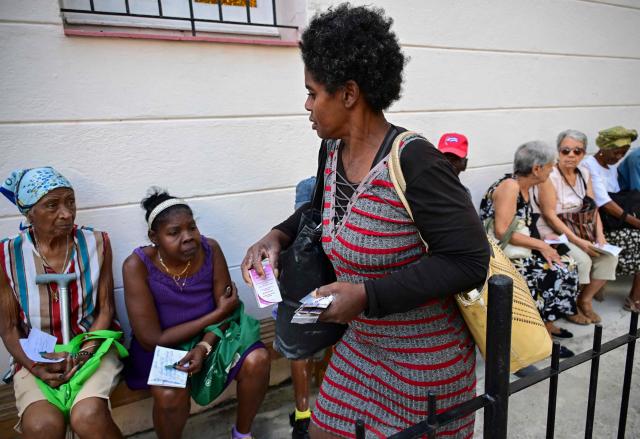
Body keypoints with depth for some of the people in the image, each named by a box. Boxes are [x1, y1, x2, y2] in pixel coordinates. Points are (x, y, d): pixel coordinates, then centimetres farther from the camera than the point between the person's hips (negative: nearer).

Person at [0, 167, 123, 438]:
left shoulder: (96, 243, -4)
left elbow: (106, 309, -1)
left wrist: (84, 353, -15)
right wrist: (35, 367, -14)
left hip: (92, 346, 0)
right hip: (36, 357, 1)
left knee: (88, 417, -27)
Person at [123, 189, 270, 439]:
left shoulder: (210, 249, -14)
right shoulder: (137, 266, -22)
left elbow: (227, 309, -9)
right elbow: (152, 339, -21)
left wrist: (204, 347, -28)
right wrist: (216, 314, -19)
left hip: (209, 337, 3)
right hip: (162, 347, -2)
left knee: (257, 360, -20)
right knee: (171, 393, -32)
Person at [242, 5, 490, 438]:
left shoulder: (415, 162, -27)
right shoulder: (334, 151, -4)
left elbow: (469, 261, -25)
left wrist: (367, 296, -28)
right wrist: (279, 236, -1)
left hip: (424, 358, -6)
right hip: (361, 346, 7)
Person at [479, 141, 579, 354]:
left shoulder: (524, 187, 10)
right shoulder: (509, 186, -18)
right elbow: (502, 232, -25)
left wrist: (543, 240, 5)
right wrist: (540, 245, -17)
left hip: (517, 251, 9)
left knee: (567, 265, 1)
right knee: (553, 273, -17)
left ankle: (547, 323, 12)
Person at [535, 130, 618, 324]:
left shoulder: (584, 173, 8)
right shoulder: (550, 176, -14)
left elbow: (593, 207, 8)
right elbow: (549, 215, -18)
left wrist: (600, 234, -8)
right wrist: (577, 241, -21)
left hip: (582, 230, 7)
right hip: (554, 231, -7)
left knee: (609, 257, -11)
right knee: (582, 260, -25)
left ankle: (585, 300, 8)